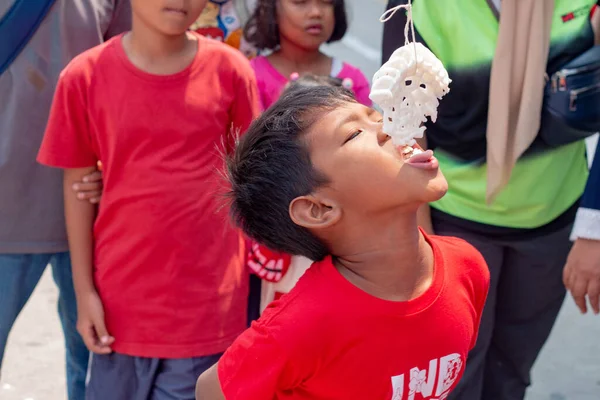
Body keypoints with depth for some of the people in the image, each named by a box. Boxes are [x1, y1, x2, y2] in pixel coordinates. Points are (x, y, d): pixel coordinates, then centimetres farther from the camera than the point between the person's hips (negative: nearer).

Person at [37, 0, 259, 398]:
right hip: (121, 298, 1)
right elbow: (77, 185, 1)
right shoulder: (86, 76, -6)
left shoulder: (229, 70, -5)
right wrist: (84, 291, 1)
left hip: (208, 303, 0)